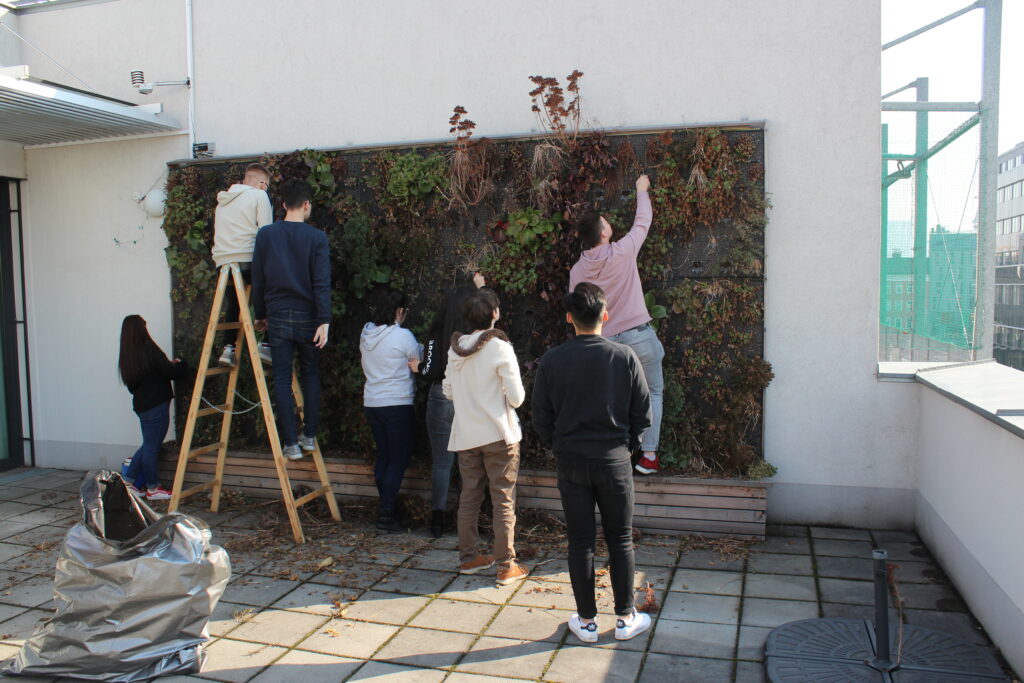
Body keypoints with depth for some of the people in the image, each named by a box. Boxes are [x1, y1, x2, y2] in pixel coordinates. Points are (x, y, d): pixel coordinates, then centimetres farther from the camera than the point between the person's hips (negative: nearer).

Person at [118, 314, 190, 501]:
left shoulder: (126, 356, 9)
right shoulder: (149, 350, -15)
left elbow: (131, 384, 14)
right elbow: (168, 372, -15)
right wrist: (179, 365, 7)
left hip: (141, 404, 8)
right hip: (156, 404, -8)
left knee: (149, 445, 19)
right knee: (152, 446, 1)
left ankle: (129, 482, 23)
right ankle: (153, 489, 11)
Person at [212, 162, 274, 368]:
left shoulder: (223, 201, 24)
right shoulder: (259, 196, 3)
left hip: (223, 260, 6)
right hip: (248, 259, -6)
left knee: (233, 306, 19)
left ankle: (228, 348, 10)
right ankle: (267, 345, -4)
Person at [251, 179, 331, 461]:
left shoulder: (265, 234, 1)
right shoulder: (316, 237, -5)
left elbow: (258, 280, 5)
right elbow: (322, 282, -11)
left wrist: (260, 315, 15)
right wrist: (324, 321, -11)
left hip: (278, 317, 1)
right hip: (307, 317, -1)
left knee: (282, 379, 5)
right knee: (310, 375, 15)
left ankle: (291, 444, 6)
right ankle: (310, 437, 17)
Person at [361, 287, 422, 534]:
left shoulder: (366, 333, 4)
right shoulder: (402, 336, -14)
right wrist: (428, 348, 17)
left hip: (371, 402, 7)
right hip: (398, 404, -7)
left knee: (383, 456, 15)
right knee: (399, 459, 1)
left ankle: (384, 508, 20)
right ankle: (386, 514, -1)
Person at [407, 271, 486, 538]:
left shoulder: (437, 336, -10)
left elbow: (431, 372, -12)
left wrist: (418, 367, 10)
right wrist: (480, 288, 28)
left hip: (442, 400, 0)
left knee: (441, 461, 8)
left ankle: (438, 519, 12)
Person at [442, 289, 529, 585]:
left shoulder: (455, 349, 2)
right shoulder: (500, 348, -14)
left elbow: (448, 391, 11)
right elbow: (517, 398, -13)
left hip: (465, 435, 5)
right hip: (498, 434, -5)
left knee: (469, 497, 15)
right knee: (503, 500, 3)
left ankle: (468, 557, 25)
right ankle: (506, 566, 8)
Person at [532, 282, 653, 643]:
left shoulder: (552, 360, -6)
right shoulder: (625, 357, -7)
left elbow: (541, 418, -1)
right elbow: (643, 414, -2)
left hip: (571, 463, 0)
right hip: (615, 462, 0)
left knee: (580, 542, 9)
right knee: (620, 540, 12)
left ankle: (586, 621, 19)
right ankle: (626, 618, 22)